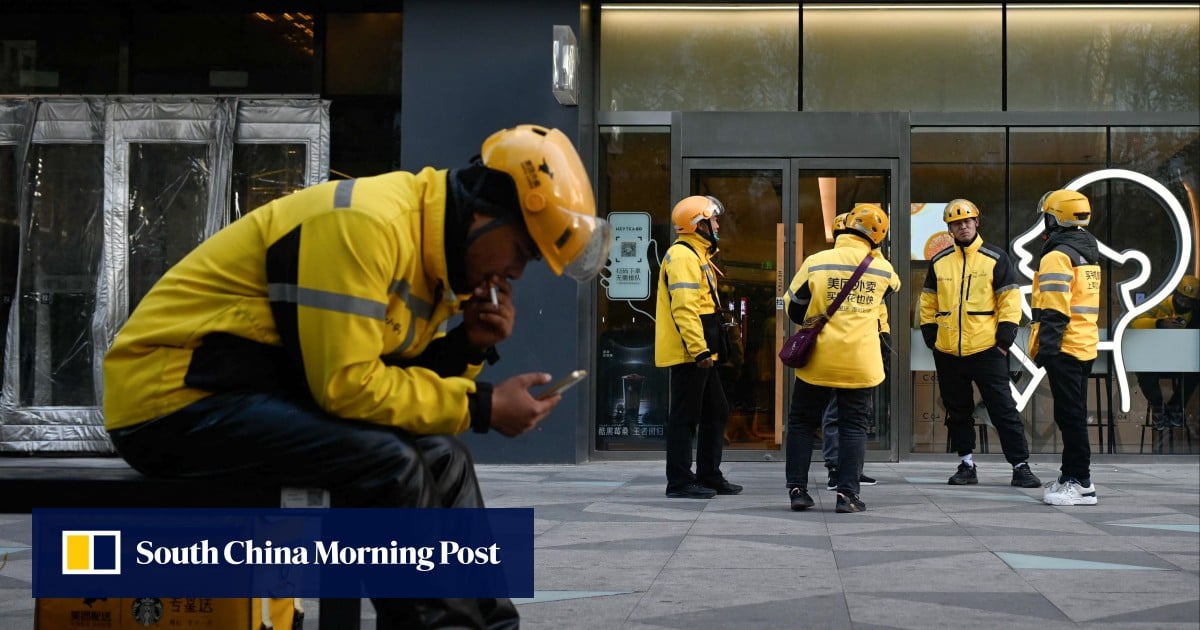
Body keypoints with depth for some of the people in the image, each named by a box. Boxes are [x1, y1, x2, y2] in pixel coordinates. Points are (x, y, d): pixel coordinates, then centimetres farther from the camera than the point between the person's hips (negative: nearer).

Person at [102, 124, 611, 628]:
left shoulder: (430, 246, 8)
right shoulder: (368, 223, -22)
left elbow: (392, 375, 10)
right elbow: (347, 384, -24)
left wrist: (468, 347, -6)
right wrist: (483, 407, -17)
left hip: (264, 394, 10)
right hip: (174, 395, -10)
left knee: (441, 460, 5)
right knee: (387, 463, -24)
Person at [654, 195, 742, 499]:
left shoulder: (697, 255, 21)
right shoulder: (683, 256, -14)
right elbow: (684, 308, -23)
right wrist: (699, 349, -26)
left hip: (701, 353, 11)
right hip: (689, 352, -11)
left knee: (716, 413, 14)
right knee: (685, 416, -6)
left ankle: (710, 476, 21)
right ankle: (680, 482, -2)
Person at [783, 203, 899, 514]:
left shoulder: (816, 262, -6)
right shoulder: (882, 269, -1)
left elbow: (794, 308, 2)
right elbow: (893, 288, 24)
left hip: (817, 359, 0)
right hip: (860, 363, 0)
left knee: (802, 422, 12)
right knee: (853, 426, 8)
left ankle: (797, 489, 8)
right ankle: (847, 493, 0)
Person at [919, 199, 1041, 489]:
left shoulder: (995, 258, -1)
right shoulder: (939, 262, 8)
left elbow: (1010, 300, -2)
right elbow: (928, 303, 15)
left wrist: (1005, 339, -9)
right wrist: (931, 337, 6)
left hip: (987, 349, -4)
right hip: (948, 353, 4)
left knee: (1003, 408, -5)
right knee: (957, 411, 11)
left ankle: (1020, 465, -2)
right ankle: (966, 464, 21)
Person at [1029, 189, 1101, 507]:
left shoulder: (1057, 256, -14)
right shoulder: (1088, 254, 17)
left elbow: (1054, 310, -21)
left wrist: (1046, 347, -21)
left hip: (1064, 348, -10)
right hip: (1085, 346, 10)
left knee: (1070, 415, -8)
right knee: (1075, 414, 15)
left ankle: (1080, 484, -8)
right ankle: (1073, 475, 21)